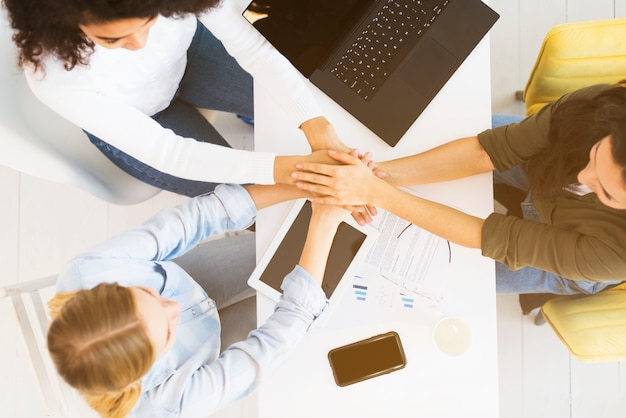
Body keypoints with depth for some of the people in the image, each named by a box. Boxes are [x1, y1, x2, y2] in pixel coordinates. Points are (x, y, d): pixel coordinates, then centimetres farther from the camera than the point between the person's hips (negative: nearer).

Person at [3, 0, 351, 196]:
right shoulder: (54, 73, -40)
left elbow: (251, 45, -31)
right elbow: (161, 150, -36)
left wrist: (315, 121, -45)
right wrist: (276, 169, -45)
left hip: (187, 52, 3)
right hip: (127, 120, -2)